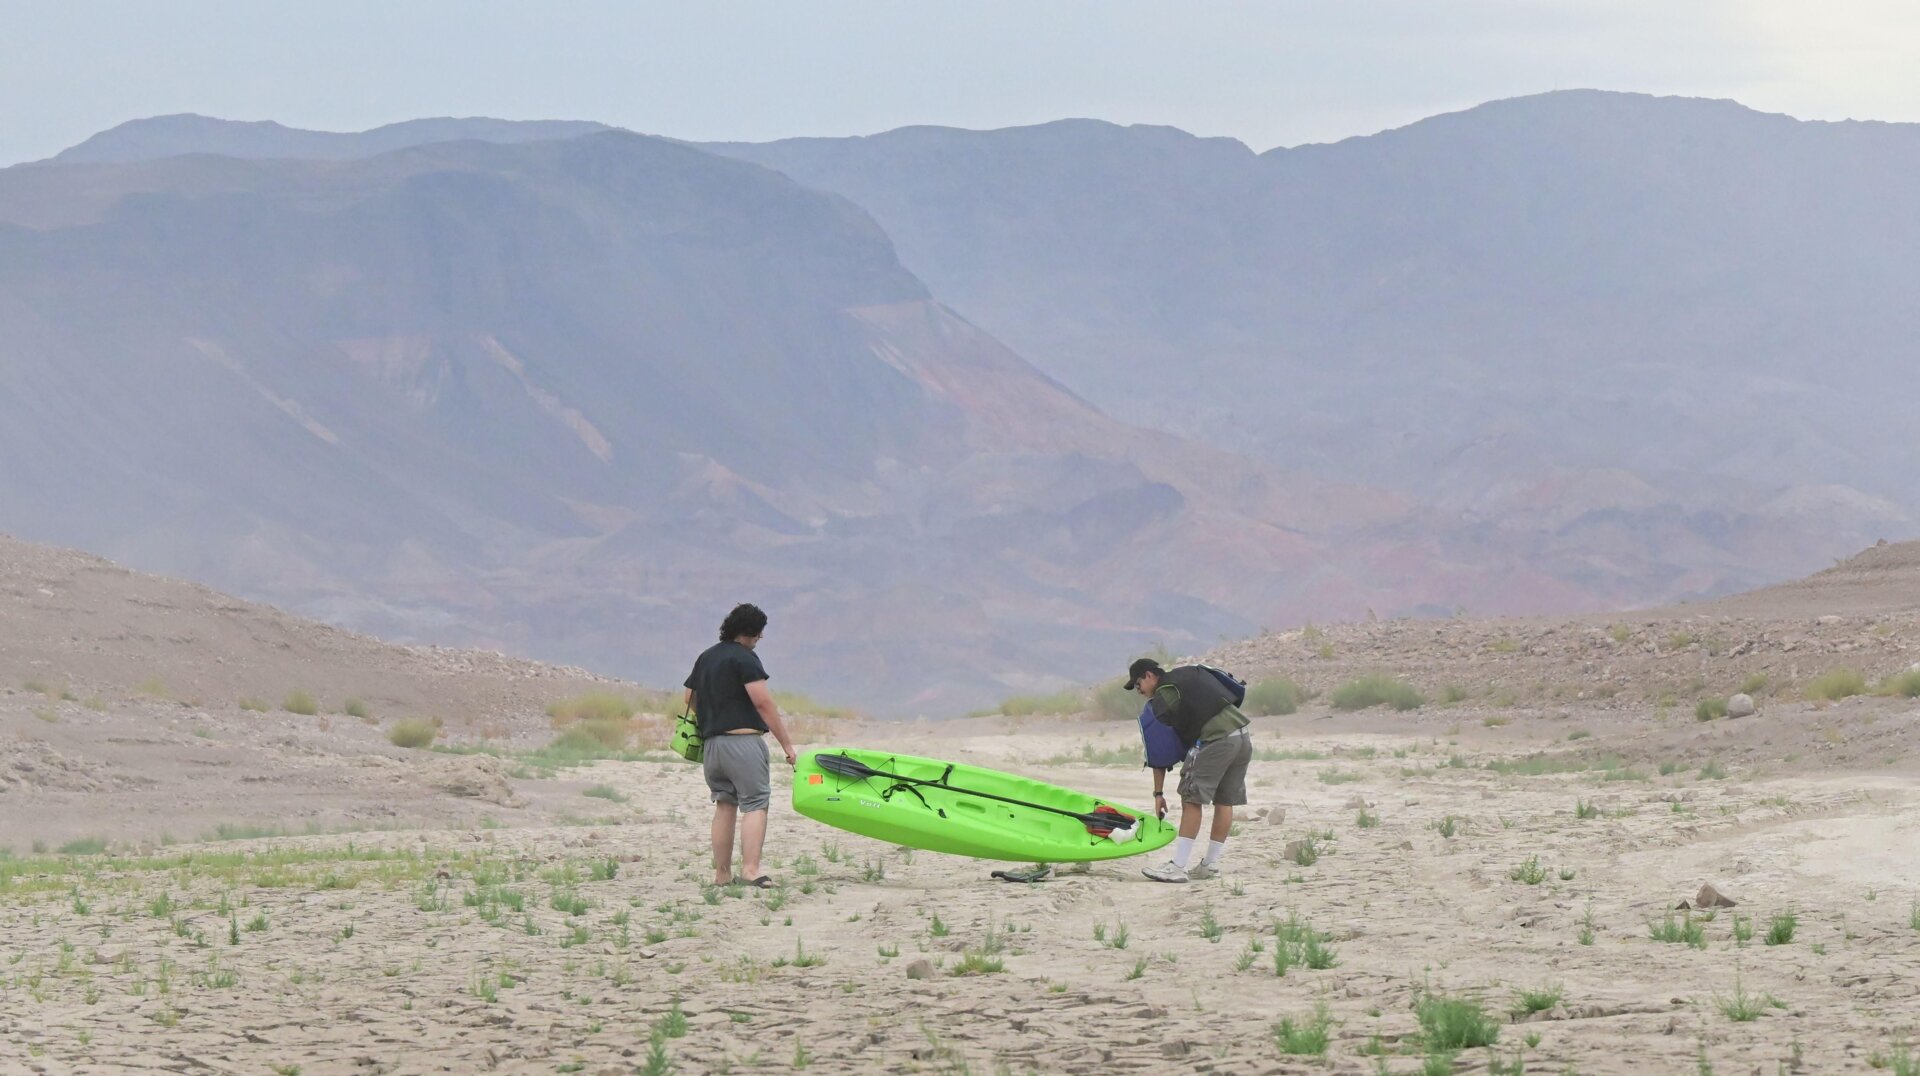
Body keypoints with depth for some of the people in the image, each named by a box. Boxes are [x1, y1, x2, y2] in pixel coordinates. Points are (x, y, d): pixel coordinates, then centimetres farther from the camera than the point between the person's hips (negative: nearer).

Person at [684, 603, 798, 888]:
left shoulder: (705, 658, 16)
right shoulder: (744, 658, -8)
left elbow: (690, 698, 23)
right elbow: (763, 703, -14)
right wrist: (787, 744, -12)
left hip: (711, 742, 8)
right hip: (742, 740, -8)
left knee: (725, 805, 13)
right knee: (755, 803, -8)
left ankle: (722, 874, 12)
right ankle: (750, 869, -21)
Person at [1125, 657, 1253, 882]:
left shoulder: (1163, 698, 1)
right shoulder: (1193, 672, 23)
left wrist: (1158, 793, 11)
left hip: (1215, 740, -8)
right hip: (1243, 736, 8)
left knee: (1191, 799, -5)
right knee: (1225, 801, 14)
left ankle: (1177, 867, -9)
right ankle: (1211, 864, 21)